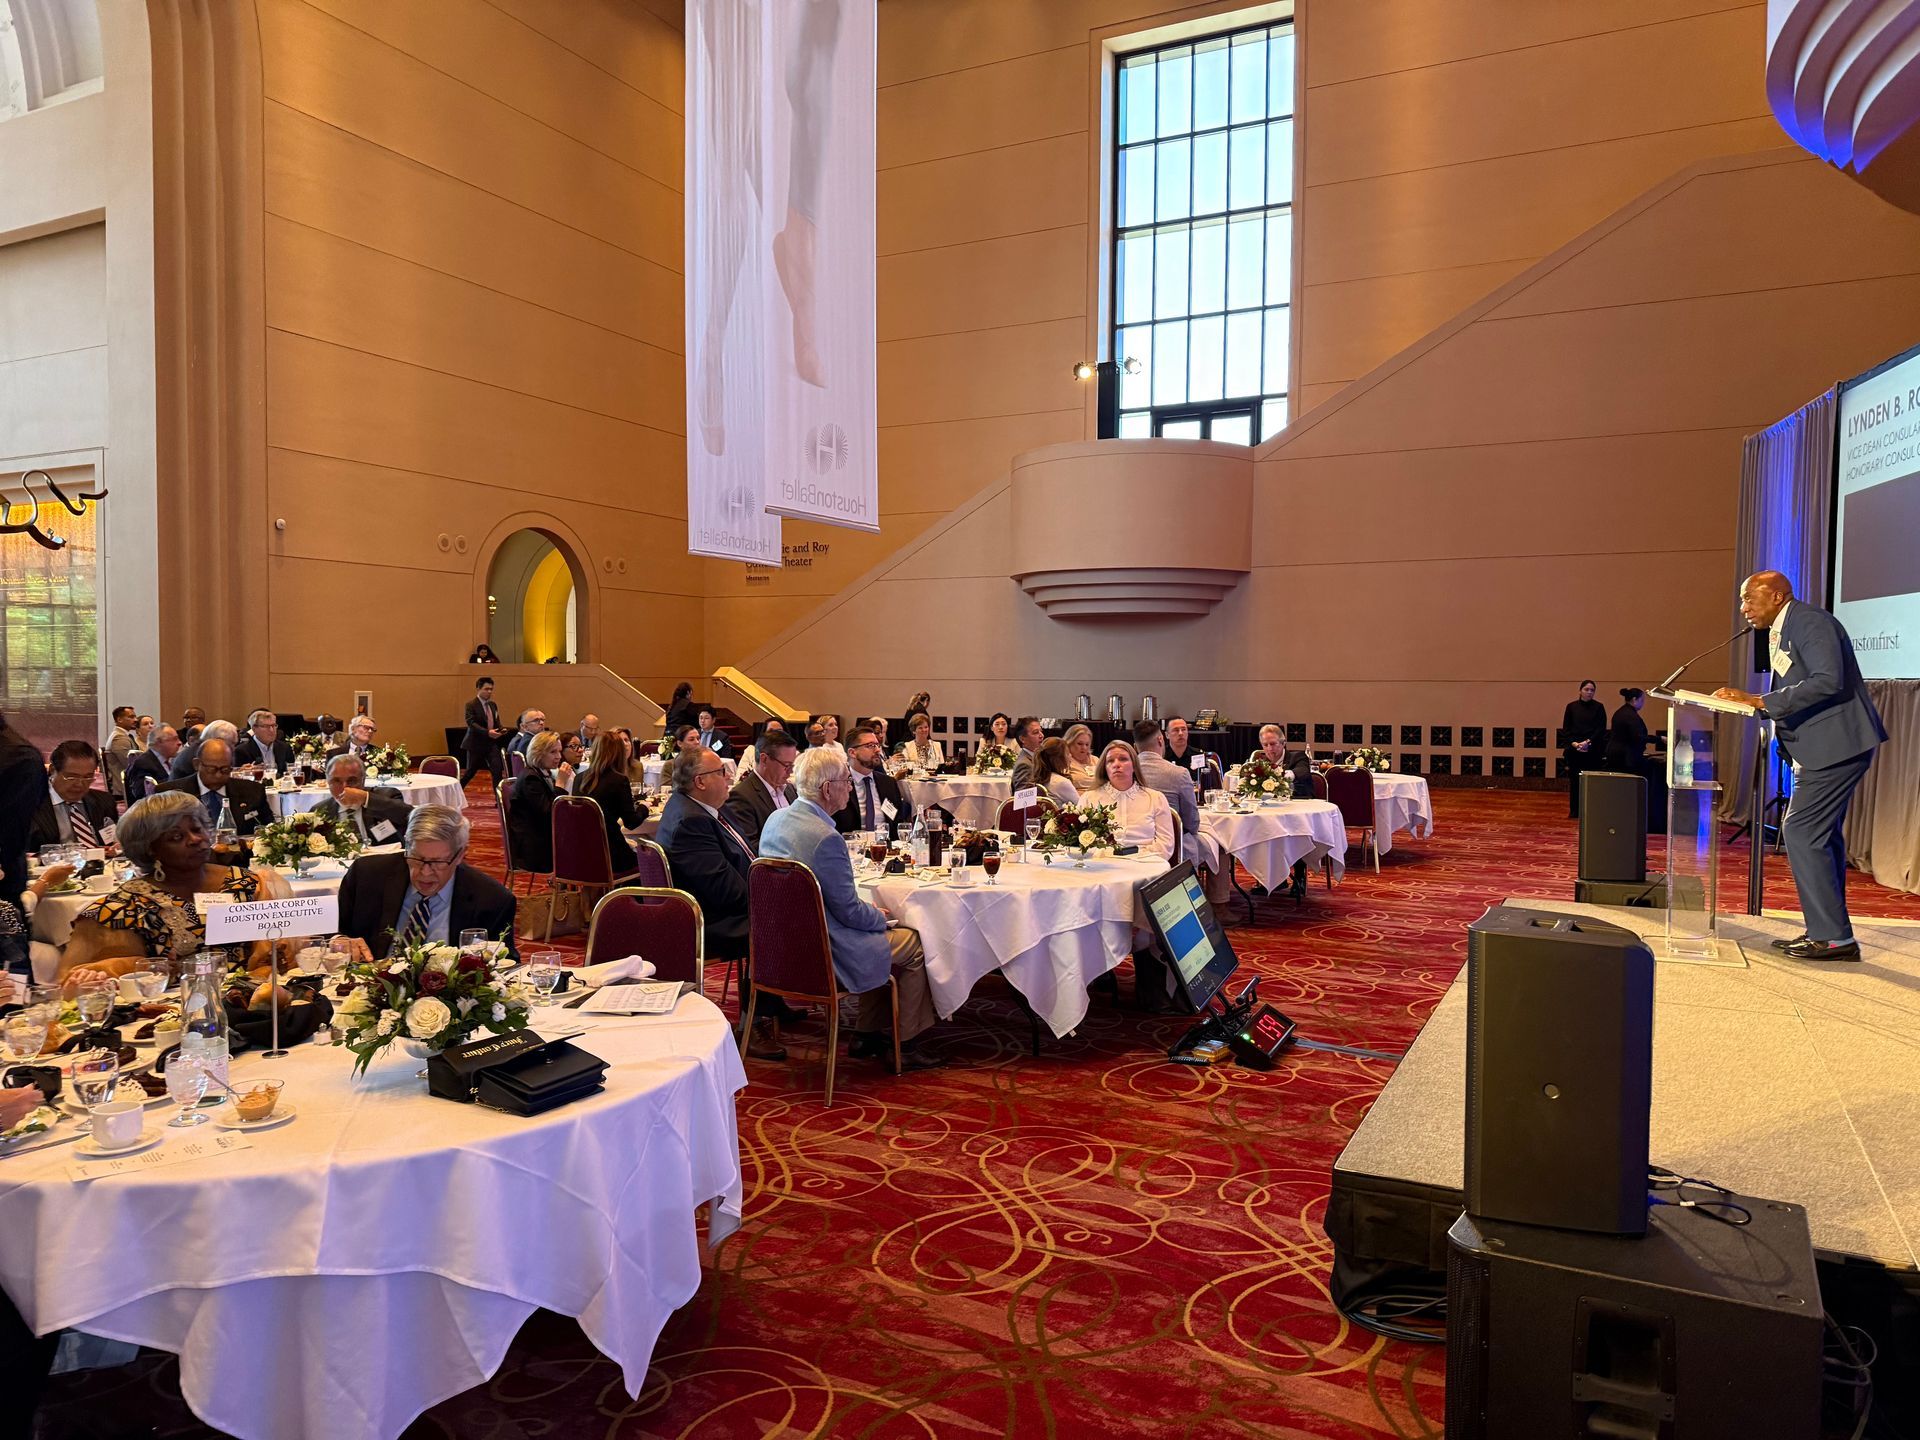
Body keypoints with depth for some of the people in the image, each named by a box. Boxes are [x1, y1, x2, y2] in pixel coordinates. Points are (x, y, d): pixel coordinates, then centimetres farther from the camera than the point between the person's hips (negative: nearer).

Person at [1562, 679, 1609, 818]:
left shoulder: (1598, 707, 4)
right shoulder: (1571, 706, 7)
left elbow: (1601, 729, -2)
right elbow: (1565, 728, 6)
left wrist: (1588, 742, -13)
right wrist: (1574, 743, -8)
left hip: (1593, 750, -1)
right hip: (1573, 749, 1)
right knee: (1574, 780, 2)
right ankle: (1574, 811, 9)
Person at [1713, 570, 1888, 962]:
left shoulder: (1810, 621, -13)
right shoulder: (1782, 632, 17)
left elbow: (1828, 681, -26)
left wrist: (1759, 701, -26)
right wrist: (1749, 701, 4)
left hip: (1836, 744, -11)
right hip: (1822, 749, 11)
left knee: (1802, 832, -11)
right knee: (1820, 836, 13)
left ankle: (1833, 936, -6)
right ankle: (1827, 932, 21)